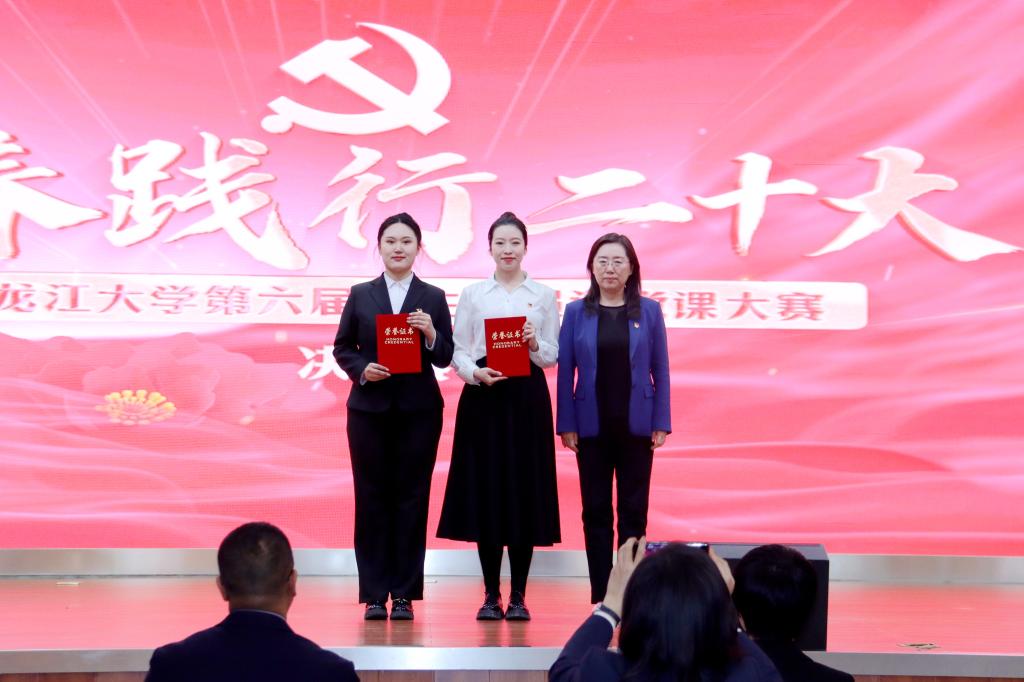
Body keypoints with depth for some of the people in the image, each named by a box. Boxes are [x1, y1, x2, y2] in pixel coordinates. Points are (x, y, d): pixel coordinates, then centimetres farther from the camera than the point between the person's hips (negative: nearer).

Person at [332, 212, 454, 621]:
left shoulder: (433, 298, 6)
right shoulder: (361, 295, 8)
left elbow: (445, 358, 4)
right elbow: (342, 348, 9)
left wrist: (432, 334, -15)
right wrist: (361, 369, -10)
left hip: (418, 410, 0)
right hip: (369, 408, 1)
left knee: (411, 499, 2)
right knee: (371, 498, 2)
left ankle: (404, 594, 9)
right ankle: (374, 595, 8)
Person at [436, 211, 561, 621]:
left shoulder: (544, 295, 9)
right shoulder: (473, 295, 8)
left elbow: (554, 356, 6)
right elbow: (457, 351, 5)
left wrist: (535, 345, -14)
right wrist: (475, 373, -14)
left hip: (528, 397, 0)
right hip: (483, 398, 0)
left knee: (525, 489, -1)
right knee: (485, 490, -1)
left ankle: (518, 595, 7)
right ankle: (491, 594, 9)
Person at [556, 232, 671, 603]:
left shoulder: (649, 311, 2)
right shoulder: (576, 312, 3)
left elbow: (660, 370, 2)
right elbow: (565, 372, 1)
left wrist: (661, 423, -3)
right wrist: (566, 424, -4)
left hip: (636, 426, 0)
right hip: (592, 426, 0)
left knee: (633, 511, 4)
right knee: (595, 512, 6)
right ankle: (600, 595, 13)